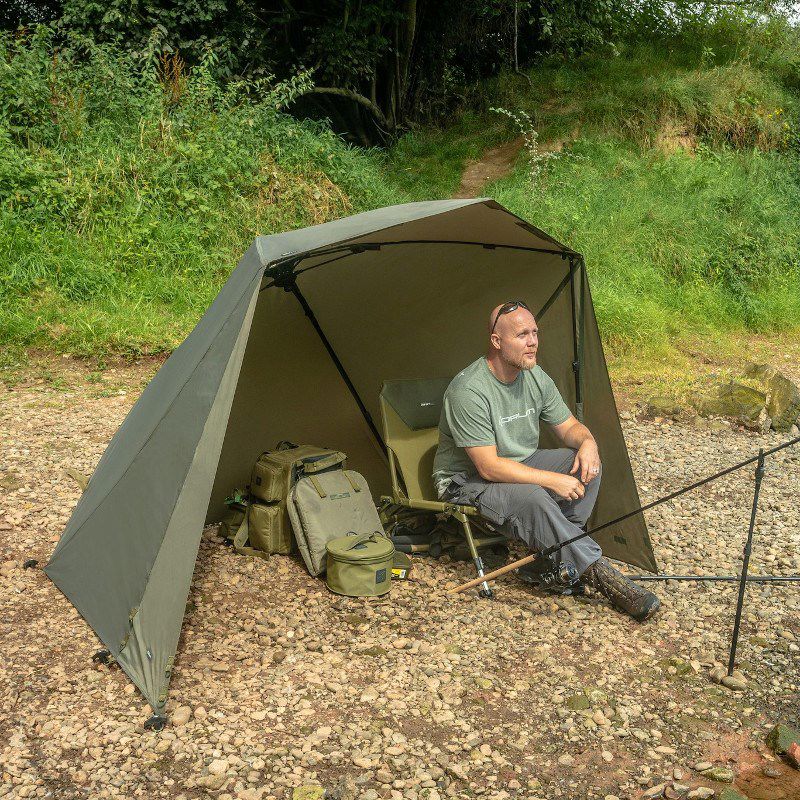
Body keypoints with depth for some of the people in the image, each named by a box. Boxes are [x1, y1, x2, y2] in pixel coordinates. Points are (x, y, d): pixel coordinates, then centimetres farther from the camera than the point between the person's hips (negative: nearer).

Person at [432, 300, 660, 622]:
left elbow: (568, 426, 8)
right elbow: (489, 467, -28)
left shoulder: (535, 377, -3)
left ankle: (551, 559, -12)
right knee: (531, 498, -36)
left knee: (588, 463, -13)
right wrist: (553, 480, -28)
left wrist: (587, 442, -18)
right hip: (468, 481, -8)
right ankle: (598, 572, -24)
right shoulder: (469, 390, -27)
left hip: (520, 464, 8)